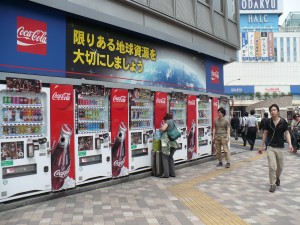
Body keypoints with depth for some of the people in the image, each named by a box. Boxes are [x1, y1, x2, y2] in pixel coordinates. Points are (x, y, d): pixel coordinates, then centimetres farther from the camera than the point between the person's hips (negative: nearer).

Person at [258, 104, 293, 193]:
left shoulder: (283, 122, -5)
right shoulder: (268, 122, -2)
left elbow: (287, 133, -3)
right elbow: (265, 134, 5)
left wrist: (290, 144, -18)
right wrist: (261, 146, 5)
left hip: (280, 147, 1)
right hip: (270, 147, 0)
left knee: (280, 167, 14)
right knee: (272, 166, -9)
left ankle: (277, 178, 43)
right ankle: (272, 184, 3)